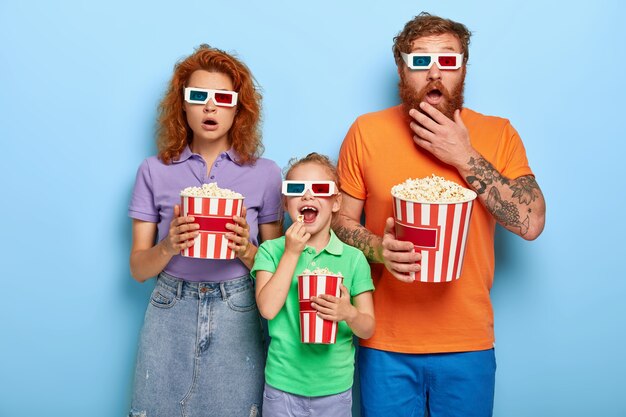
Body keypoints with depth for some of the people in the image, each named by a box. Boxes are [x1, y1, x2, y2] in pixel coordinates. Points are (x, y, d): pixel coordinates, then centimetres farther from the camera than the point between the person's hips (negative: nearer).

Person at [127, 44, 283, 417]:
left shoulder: (265, 173, 1)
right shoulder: (155, 171, 2)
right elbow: (138, 268, 2)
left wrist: (246, 250, -17)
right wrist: (169, 246, -18)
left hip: (236, 318, 0)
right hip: (171, 313, 1)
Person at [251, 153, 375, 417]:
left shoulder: (353, 258, -3)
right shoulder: (271, 250, -3)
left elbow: (368, 329, -2)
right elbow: (268, 309, -16)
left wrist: (349, 314, -23)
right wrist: (292, 252, -17)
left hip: (335, 387, 1)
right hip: (282, 385, 0)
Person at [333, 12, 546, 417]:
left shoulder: (498, 134, -2)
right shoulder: (366, 131, -3)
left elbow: (531, 223, -10)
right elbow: (340, 220, 1)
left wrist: (465, 157, -17)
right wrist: (378, 248, -19)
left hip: (469, 342, 1)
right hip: (385, 341, 0)